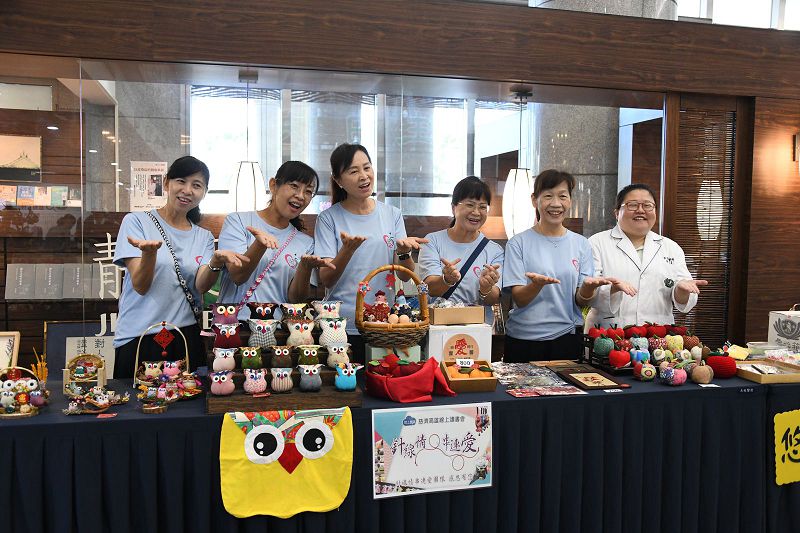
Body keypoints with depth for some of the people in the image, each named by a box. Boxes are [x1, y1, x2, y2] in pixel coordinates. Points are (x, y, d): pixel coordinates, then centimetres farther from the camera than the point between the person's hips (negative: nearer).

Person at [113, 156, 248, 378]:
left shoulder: (204, 237, 12)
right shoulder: (136, 221, 0)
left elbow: (201, 286, -4)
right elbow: (140, 286, -8)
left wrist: (216, 262, -24)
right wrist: (149, 252, -26)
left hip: (186, 337, 3)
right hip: (138, 339, -3)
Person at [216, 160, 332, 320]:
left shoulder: (306, 243, 12)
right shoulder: (237, 221, 5)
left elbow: (295, 299, 4)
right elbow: (237, 276, -6)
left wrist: (306, 267, -14)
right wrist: (260, 244, -22)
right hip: (235, 321, -2)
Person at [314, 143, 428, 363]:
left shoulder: (392, 215, 6)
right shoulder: (329, 218, -2)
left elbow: (405, 276, 1)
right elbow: (326, 280, -8)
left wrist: (403, 252, -19)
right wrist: (348, 249, -24)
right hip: (343, 327, -2)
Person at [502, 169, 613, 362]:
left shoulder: (581, 244, 5)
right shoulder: (519, 243, -3)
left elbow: (580, 302, 2)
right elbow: (519, 299, -8)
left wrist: (588, 287, -19)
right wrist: (537, 284, -28)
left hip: (568, 338, 2)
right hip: (524, 340, -2)